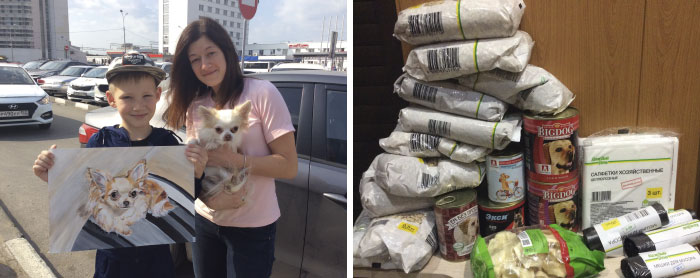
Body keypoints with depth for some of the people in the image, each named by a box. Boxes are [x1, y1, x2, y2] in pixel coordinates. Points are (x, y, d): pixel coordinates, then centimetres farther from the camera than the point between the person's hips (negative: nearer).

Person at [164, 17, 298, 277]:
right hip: (205, 221, 5)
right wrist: (210, 198, -16)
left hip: (252, 227, -5)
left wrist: (232, 160, -24)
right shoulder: (195, 104, 5)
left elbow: (289, 166, -15)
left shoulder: (262, 93, -13)